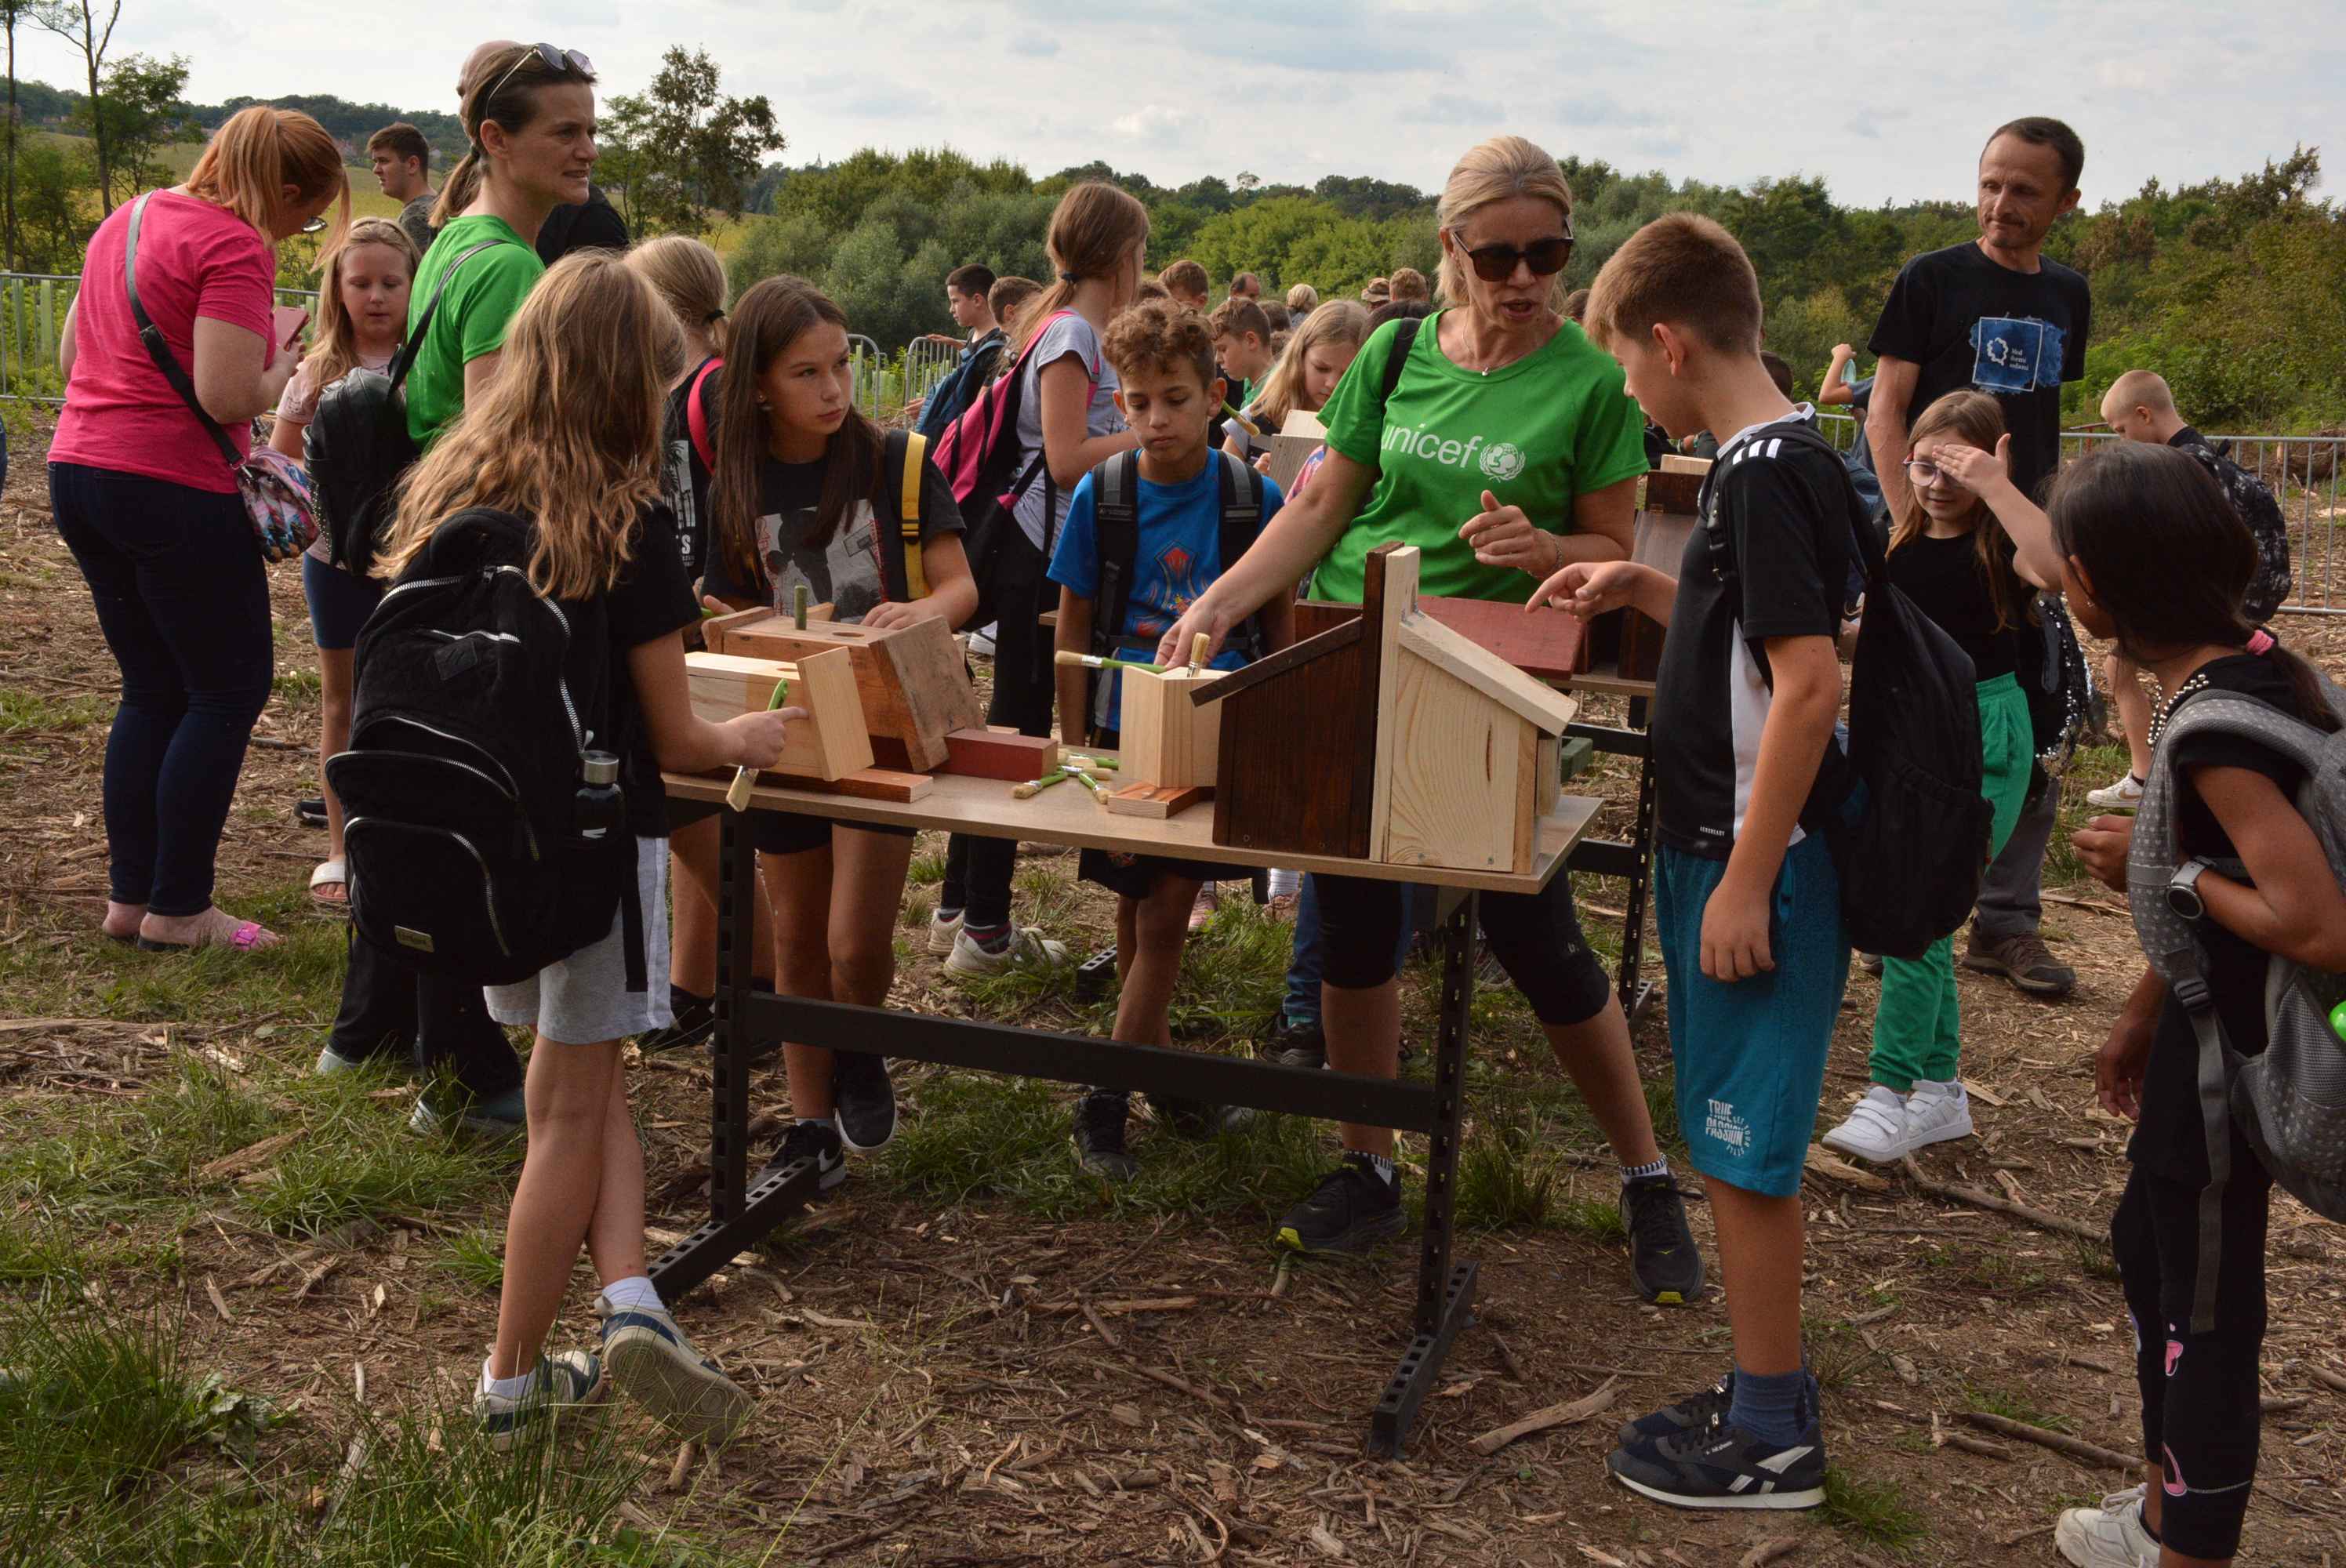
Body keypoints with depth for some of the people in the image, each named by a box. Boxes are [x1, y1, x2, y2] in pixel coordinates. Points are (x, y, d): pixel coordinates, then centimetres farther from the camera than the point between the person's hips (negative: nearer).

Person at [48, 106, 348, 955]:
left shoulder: (126, 219, 15)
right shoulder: (236, 246, -13)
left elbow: (70, 356, 22)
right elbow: (228, 396, -21)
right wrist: (283, 367, -3)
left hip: (79, 471, 9)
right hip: (174, 490, -9)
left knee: (153, 692, 16)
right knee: (229, 691, 3)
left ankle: (129, 896, 19)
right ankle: (178, 909, 6)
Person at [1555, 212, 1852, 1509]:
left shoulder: (1769, 476, -18)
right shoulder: (1764, 463, 11)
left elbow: (1810, 682, -24)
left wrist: (1746, 883, -22)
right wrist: (1640, 588, 17)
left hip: (1755, 861, -10)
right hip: (1723, 847, 10)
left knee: (1746, 1148, 1)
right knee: (1735, 1144, 17)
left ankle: (1772, 1440, 14)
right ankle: (1763, 1389, 30)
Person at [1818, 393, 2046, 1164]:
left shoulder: (1999, 541, -9)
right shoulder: (1903, 545, 8)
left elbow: (2055, 568, -32)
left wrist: (1994, 485, -29)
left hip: (1983, 739, -7)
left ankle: (1890, 1092, -5)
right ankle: (1940, 1091, 23)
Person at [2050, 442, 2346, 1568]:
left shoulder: (2213, 721, -27)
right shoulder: (2246, 661, 2)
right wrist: (2142, 1011, 18)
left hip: (2236, 1045, -10)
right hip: (2214, 1019, 10)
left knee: (2204, 1295, 6)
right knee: (2147, 1241, 24)